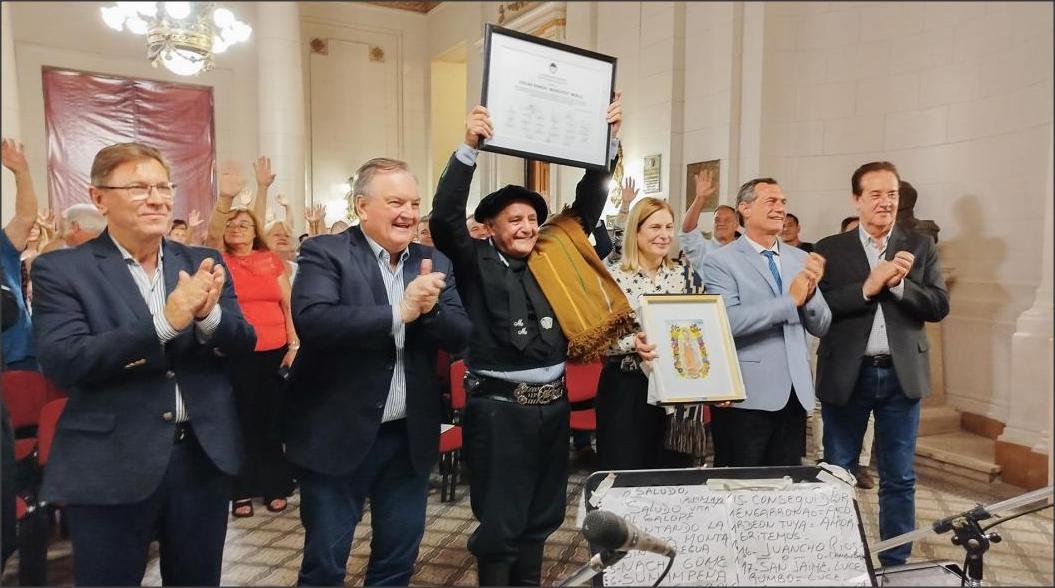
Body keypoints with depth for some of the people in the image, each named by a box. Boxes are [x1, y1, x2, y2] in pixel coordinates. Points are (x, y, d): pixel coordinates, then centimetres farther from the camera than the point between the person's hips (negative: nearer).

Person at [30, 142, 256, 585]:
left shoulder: (203, 264, 5)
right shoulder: (61, 269, -5)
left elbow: (242, 344, 1)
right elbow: (61, 362, -16)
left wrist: (208, 316, -22)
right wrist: (165, 322, -27)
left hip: (204, 457, 4)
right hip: (111, 467, -3)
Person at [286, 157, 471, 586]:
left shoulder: (433, 263, 6)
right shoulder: (324, 253, -9)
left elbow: (459, 336, 0)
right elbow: (311, 320, -26)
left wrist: (430, 307, -19)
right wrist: (398, 312, -27)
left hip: (410, 437, 5)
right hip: (338, 434, -4)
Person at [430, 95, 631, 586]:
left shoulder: (553, 255, 7)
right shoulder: (476, 263, -5)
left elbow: (586, 206, 10)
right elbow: (445, 217, -20)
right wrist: (470, 146, -27)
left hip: (552, 403, 6)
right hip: (499, 407, -5)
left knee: (541, 517, 19)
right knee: (500, 523, 5)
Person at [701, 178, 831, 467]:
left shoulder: (800, 258, 10)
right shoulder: (720, 261, -7)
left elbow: (820, 327, 8)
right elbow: (728, 321, -21)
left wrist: (810, 290, -11)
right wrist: (790, 300, -15)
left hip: (795, 394, 5)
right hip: (746, 396, -5)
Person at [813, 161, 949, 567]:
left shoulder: (920, 246, 6)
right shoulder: (831, 249, 0)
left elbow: (939, 306, -3)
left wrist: (899, 284, -18)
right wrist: (868, 286, -19)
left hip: (901, 375, 2)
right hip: (846, 375, -1)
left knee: (899, 479, 10)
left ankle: (896, 563, 25)